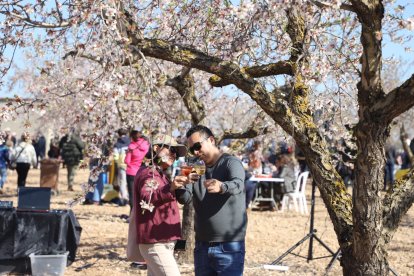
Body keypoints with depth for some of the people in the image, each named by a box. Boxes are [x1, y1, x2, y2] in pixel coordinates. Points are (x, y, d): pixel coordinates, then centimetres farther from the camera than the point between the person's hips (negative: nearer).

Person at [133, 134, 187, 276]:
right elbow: (147, 200, -33)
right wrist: (170, 189, -49)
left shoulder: (160, 174, 20)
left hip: (162, 242, 10)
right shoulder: (148, 173, -11)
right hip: (155, 244, -10)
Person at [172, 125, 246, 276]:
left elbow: (238, 185, -27)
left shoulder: (231, 162, -5)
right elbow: (186, 198, -2)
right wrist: (178, 188, -25)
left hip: (229, 247, -6)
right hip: (202, 246, 6)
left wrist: (222, 187, -49)